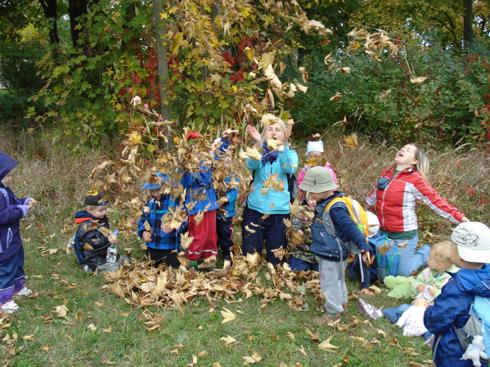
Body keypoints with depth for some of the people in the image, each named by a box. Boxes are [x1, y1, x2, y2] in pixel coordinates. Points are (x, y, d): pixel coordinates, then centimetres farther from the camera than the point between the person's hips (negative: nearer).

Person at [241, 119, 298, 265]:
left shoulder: (290, 153, 5)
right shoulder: (259, 151, 5)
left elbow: (290, 168, -18)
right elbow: (251, 165, -17)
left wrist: (282, 147, -34)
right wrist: (258, 143, -33)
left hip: (279, 210, 0)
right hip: (255, 208, 0)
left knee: (275, 256, 9)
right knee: (250, 253, 3)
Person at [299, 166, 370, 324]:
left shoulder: (335, 208, -30)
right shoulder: (325, 203, -1)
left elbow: (351, 228, -33)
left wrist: (363, 247, -36)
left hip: (333, 254, -9)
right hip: (327, 252, 9)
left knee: (330, 282, 5)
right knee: (337, 280, 25)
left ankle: (333, 310, 22)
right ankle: (341, 302, 43)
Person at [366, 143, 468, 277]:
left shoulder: (415, 179, -16)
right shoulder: (385, 173, 2)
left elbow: (436, 201, -16)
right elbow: (374, 195, 18)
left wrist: (460, 218, -21)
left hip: (404, 235, -6)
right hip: (383, 232, 6)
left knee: (401, 273, 4)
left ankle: (426, 253, 27)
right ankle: (411, 252, 36)